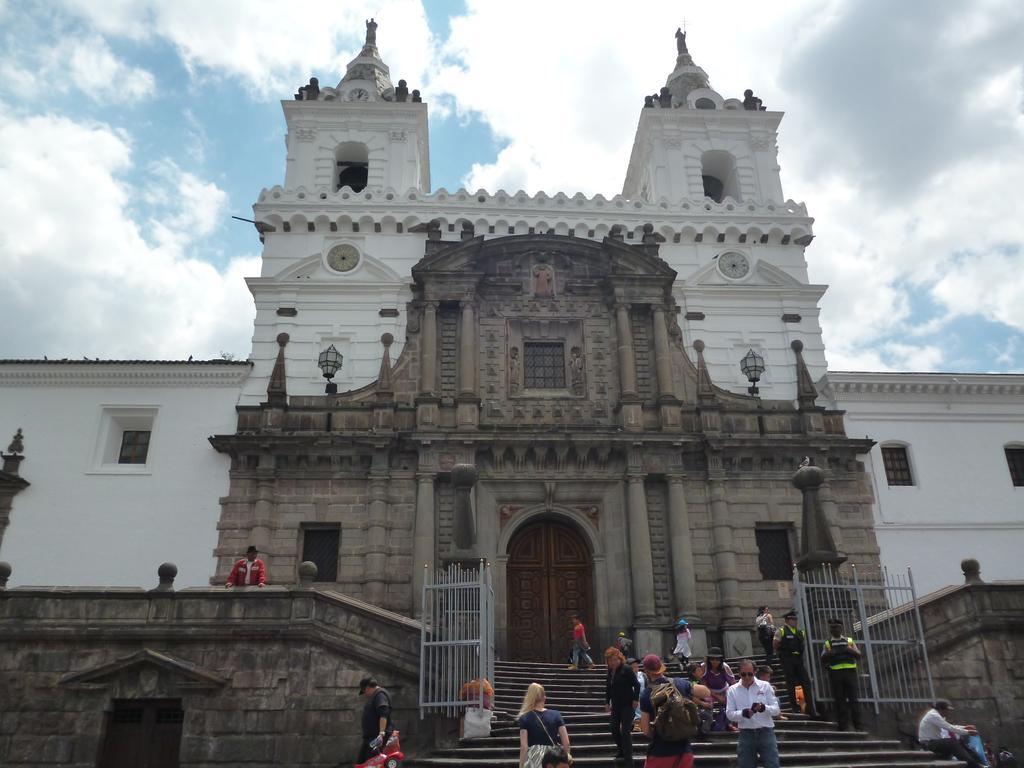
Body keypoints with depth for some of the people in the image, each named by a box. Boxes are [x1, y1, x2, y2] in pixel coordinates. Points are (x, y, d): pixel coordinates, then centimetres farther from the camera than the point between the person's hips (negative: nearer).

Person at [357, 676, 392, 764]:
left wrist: (381, 733, -35)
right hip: (369, 737, 11)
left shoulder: (380, 694, -13)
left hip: (377, 738, -11)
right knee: (360, 762, 10)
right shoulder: (374, 696, 21)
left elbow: (383, 715, -26)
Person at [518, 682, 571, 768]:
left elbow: (524, 747, -7)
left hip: (534, 759, -2)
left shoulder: (525, 718, -1)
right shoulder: (556, 715, 5)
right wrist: (567, 756, 19)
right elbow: (566, 742, 3)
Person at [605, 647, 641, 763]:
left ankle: (628, 757, 0)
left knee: (625, 731, -7)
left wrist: (636, 700, -15)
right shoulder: (610, 672, 7)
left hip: (627, 705, -7)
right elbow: (608, 688, 15)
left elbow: (637, 685, -12)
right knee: (614, 729, 10)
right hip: (616, 705, 7)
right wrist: (607, 702, 11)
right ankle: (620, 749, 34)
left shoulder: (626, 670, -12)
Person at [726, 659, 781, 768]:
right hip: (746, 734, 1)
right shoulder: (733, 690, 2)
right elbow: (729, 714, -2)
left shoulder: (765, 686, 1)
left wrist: (763, 708, -22)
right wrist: (743, 713, -22)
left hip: (766, 732, -1)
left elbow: (776, 709, -1)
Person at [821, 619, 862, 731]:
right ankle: (842, 725, 8)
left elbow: (858, 655, 7)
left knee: (853, 698, -1)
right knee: (839, 700, 1)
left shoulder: (849, 641, 15)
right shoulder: (827, 643, 14)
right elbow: (823, 659, 6)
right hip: (835, 673, 0)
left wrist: (850, 650, -13)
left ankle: (857, 725, 5)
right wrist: (829, 653, -15)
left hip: (850, 672, 0)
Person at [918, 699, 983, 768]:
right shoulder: (933, 715, -19)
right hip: (928, 743, -10)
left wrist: (965, 727, 6)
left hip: (935, 741, 10)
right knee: (953, 743, -23)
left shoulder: (937, 715, 11)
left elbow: (949, 726, 18)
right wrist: (967, 732, -15)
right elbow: (950, 728, -22)